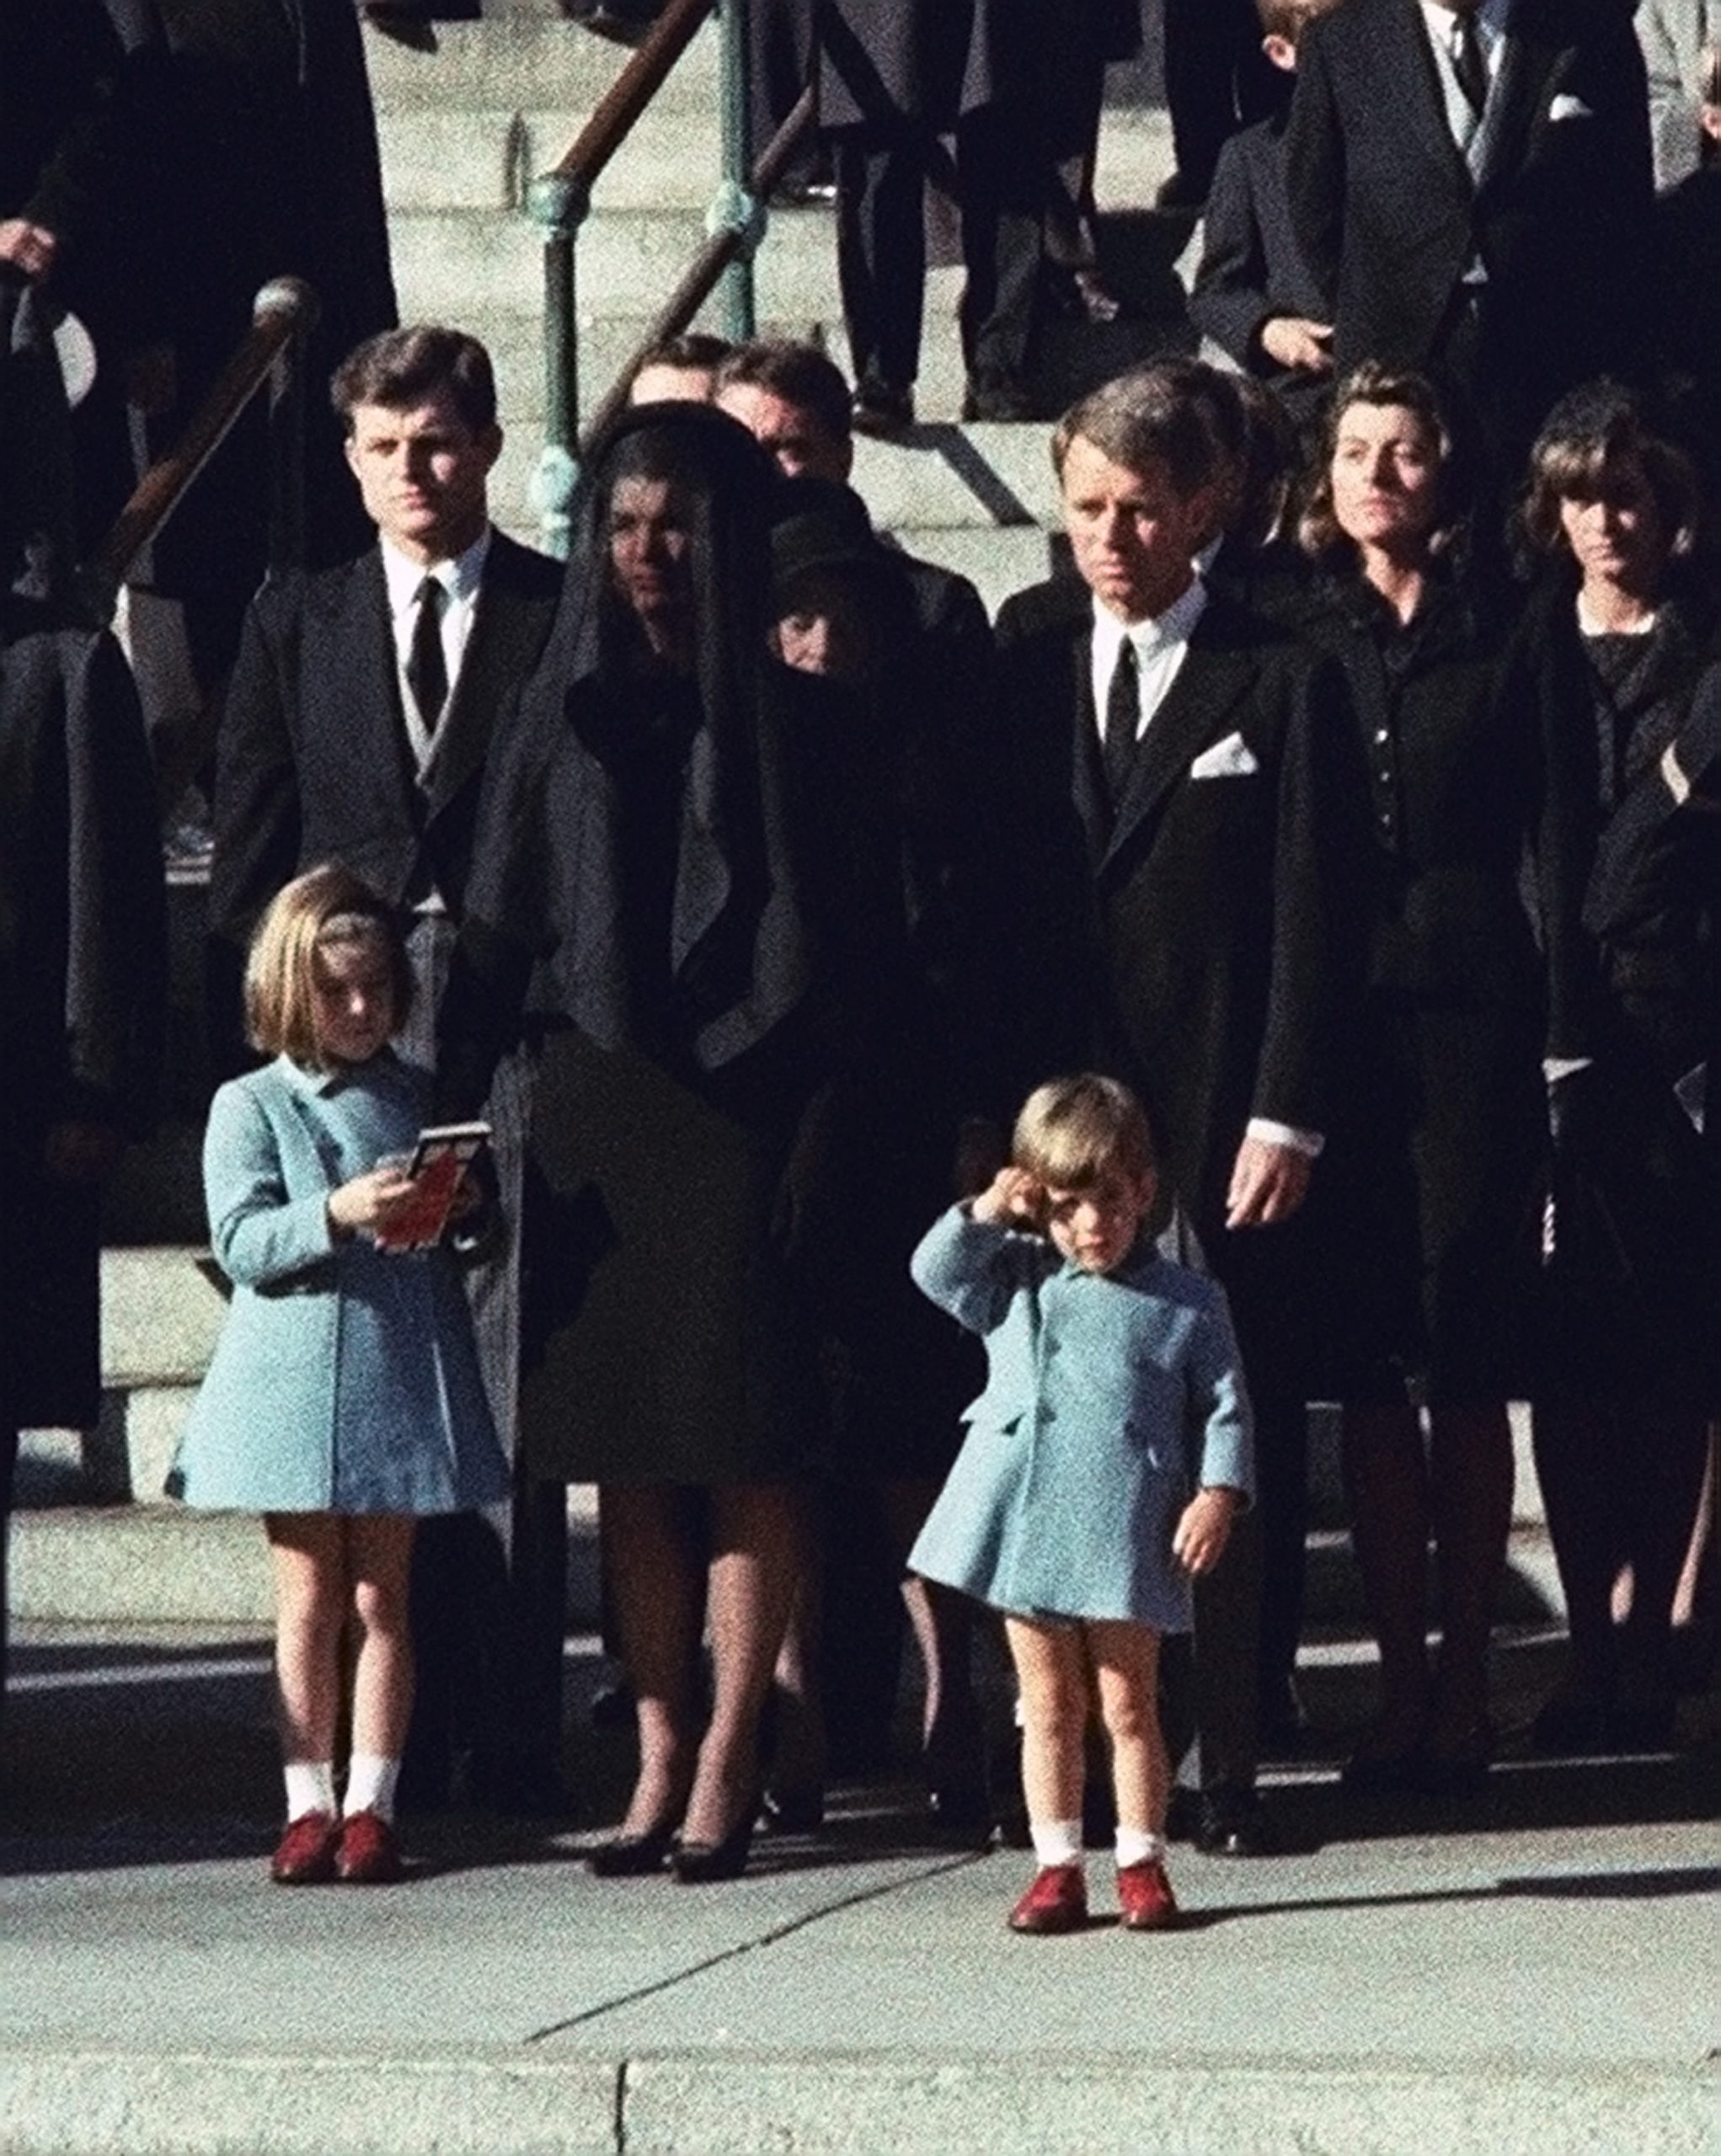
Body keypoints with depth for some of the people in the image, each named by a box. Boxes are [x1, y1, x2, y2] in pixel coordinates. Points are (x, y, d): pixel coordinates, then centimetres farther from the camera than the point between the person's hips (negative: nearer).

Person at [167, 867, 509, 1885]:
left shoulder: (421, 1101, 10)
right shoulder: (250, 1107, 1)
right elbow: (241, 1244, -9)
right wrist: (338, 1213, -24)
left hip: (401, 1379, 2)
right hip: (295, 1380, -2)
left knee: (383, 1597, 4)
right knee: (310, 1598, 2)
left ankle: (372, 1802, 8)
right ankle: (308, 1802, 8)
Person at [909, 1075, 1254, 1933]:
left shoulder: (1187, 1303, 2)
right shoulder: (1018, 1282, 11)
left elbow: (1223, 1409, 2)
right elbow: (935, 1272, 6)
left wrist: (1218, 1493, -9)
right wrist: (987, 1213, -4)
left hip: (1126, 1538, -3)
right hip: (1024, 1524, 3)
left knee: (1128, 1704, 3)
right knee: (1050, 1706, 8)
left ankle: (1141, 1863, 11)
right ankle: (1056, 1866, 13)